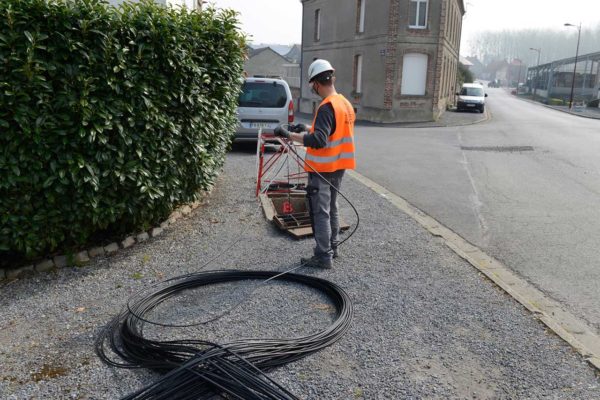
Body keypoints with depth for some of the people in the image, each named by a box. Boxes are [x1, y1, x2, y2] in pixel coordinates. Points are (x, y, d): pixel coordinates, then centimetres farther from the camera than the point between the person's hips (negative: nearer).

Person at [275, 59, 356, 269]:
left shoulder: (326, 107, -20)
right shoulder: (345, 104, 8)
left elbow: (318, 140, -29)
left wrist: (289, 135, -27)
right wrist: (308, 128, 19)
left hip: (322, 169, -9)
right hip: (338, 166, 9)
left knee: (320, 213, -1)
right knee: (331, 208, 19)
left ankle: (323, 257, 4)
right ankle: (332, 247, 29)